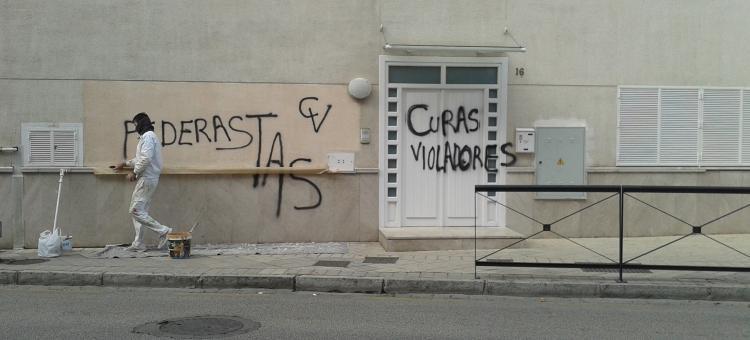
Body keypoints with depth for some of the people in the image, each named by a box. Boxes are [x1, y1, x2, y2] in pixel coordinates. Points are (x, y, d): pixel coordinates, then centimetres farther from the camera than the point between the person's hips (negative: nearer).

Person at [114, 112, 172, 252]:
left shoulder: (148, 136, -12)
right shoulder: (150, 136, 21)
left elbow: (146, 159, -24)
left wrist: (134, 172, -14)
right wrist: (125, 164, 33)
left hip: (147, 179, -10)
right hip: (147, 178, 10)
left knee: (136, 211, -10)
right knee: (138, 211, 10)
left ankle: (163, 231, -11)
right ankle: (138, 244, 12)